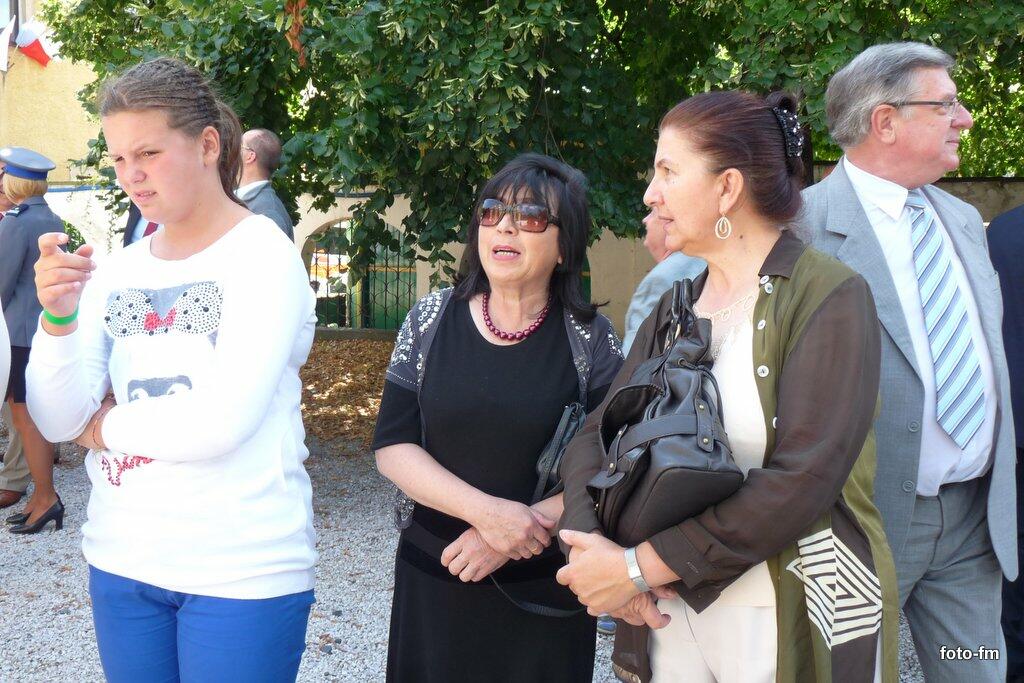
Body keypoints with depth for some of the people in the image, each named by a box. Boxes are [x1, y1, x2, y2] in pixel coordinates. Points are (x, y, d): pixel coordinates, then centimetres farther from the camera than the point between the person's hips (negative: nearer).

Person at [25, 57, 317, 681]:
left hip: (241, 573, -5)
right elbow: (58, 420, 0)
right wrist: (58, 315, -15)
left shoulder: (262, 255, -11)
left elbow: (223, 419, -20)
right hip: (121, 556, 5)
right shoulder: (117, 271, 5)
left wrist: (105, 427, -5)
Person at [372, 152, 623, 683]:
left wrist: (518, 532, -18)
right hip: (434, 580, 2)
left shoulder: (590, 339, -5)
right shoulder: (432, 320, -1)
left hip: (547, 593, -1)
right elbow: (392, 447, -4)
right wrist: (486, 510, -18)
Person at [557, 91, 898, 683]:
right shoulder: (675, 306, 8)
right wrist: (593, 545, -16)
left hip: (793, 625, -5)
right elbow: (597, 436, 3)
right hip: (672, 608, 5)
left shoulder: (830, 297, -12)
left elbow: (802, 481, -22)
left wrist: (641, 565, -21)